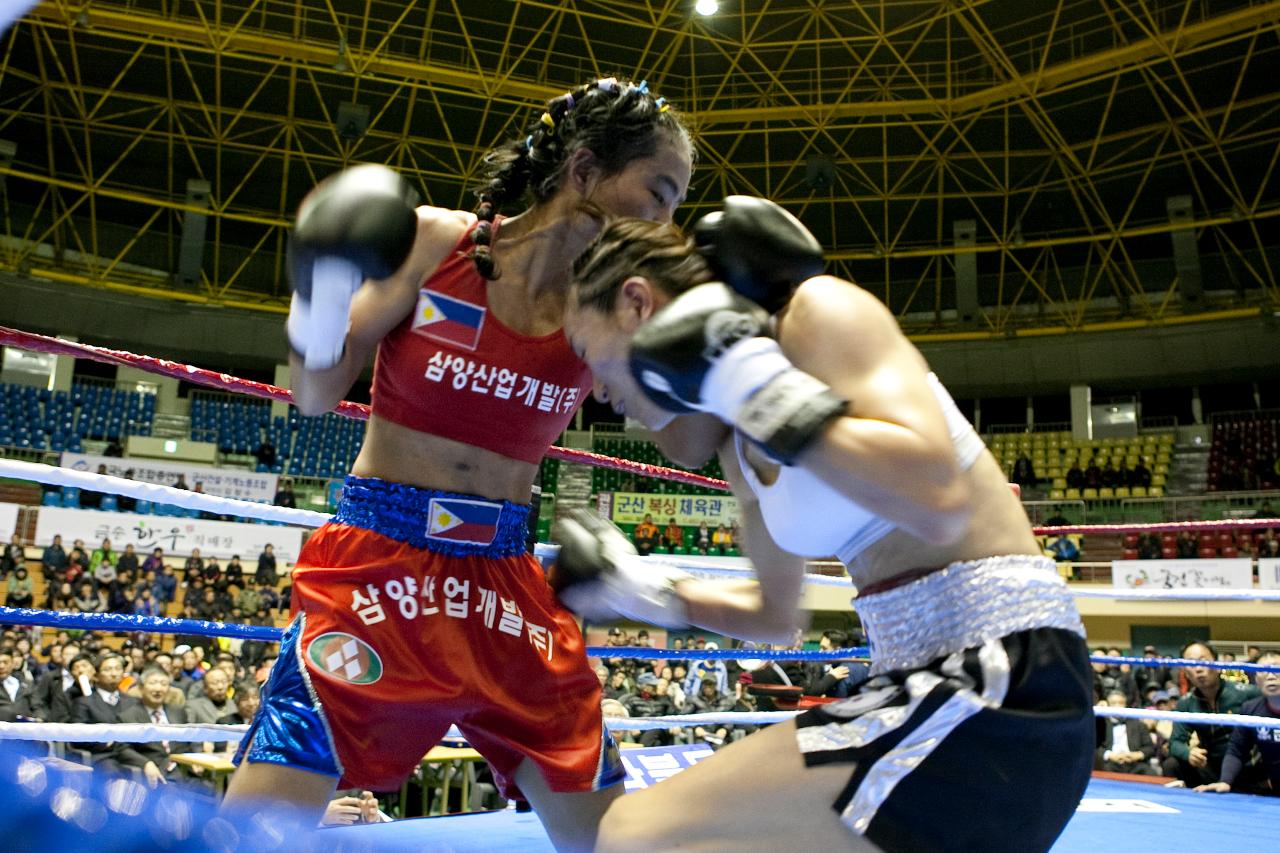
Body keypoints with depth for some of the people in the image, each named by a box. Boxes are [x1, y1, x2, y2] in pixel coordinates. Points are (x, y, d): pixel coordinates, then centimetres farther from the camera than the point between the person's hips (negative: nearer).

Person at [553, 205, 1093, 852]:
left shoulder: (820, 313, -10)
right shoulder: (740, 449, 13)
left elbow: (937, 500, -27)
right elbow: (776, 614, 27)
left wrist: (746, 376, -21)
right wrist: (633, 589, 19)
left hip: (1002, 682, -9)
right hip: (930, 688, 9)